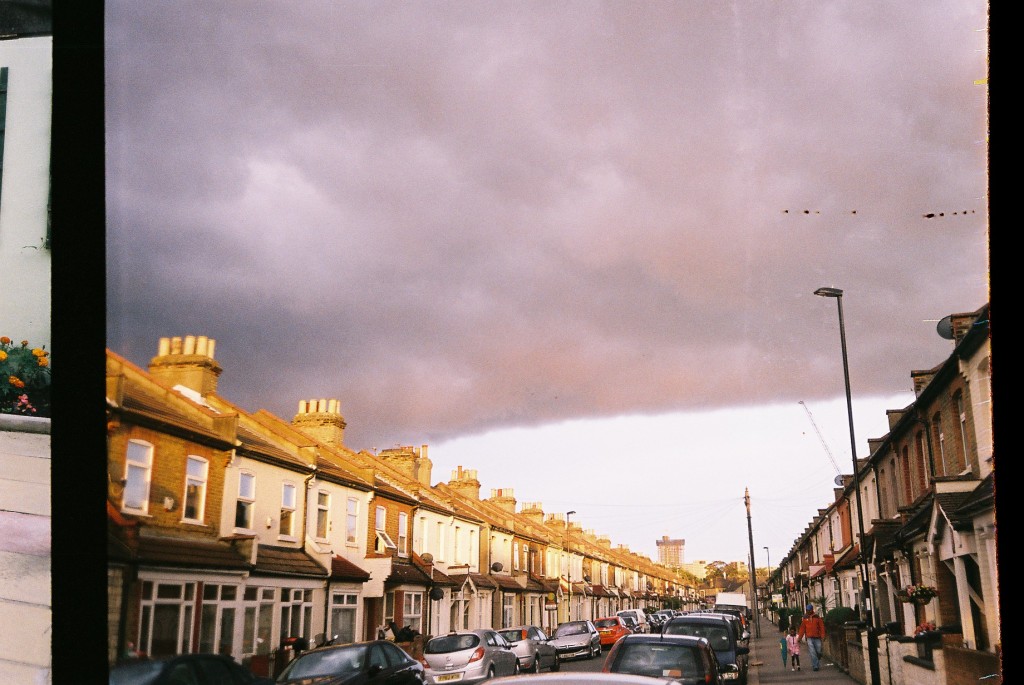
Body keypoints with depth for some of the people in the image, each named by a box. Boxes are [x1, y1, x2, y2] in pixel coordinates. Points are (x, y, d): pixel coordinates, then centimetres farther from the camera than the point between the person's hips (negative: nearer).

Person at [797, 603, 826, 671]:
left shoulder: (817, 617, 4)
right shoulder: (805, 618, 7)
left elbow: (822, 627, 2)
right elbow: (802, 628, 9)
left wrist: (822, 636, -7)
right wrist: (800, 637, 6)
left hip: (817, 638, 0)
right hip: (809, 638, 0)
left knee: (818, 652, 4)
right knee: (813, 653, -8)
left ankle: (817, 664, 22)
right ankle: (815, 666, -6)